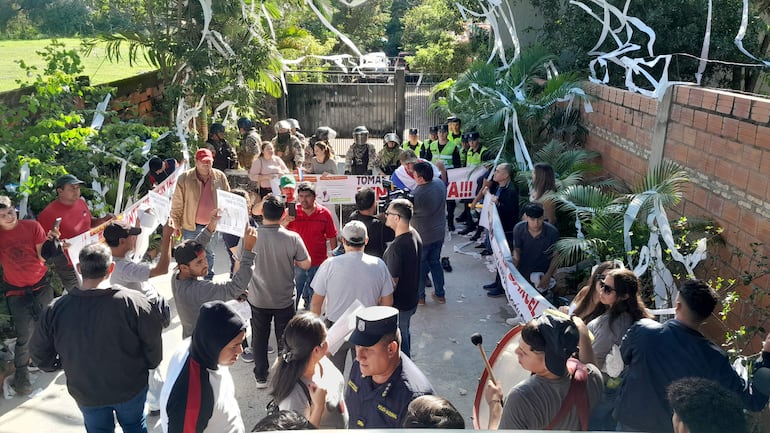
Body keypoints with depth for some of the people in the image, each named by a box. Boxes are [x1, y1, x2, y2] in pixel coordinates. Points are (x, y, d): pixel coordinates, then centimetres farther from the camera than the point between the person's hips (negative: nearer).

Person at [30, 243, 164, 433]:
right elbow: (153, 342, -18)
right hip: (130, 387, -1)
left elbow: (39, 353, -6)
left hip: (85, 392, 2)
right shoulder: (133, 301, -28)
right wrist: (149, 364, 3)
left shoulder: (55, 310, -20)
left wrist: (59, 365, 15)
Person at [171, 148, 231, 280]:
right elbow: (177, 204, -6)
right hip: (191, 226, -2)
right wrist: (176, 224, -6)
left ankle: (209, 280, 36)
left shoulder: (220, 177, -3)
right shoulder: (185, 178, -10)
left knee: (209, 254, 19)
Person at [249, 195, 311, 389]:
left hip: (257, 299, 1)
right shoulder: (292, 238, -21)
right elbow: (305, 264, -9)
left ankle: (261, 377, 30)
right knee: (284, 340, 17)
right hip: (285, 299, -1)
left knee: (259, 338, 19)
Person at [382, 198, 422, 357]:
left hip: (399, 304, -9)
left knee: (398, 340, 10)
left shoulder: (396, 247, -32)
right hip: (412, 299, 9)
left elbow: (392, 283, -26)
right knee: (404, 332, 28)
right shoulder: (415, 235, -3)